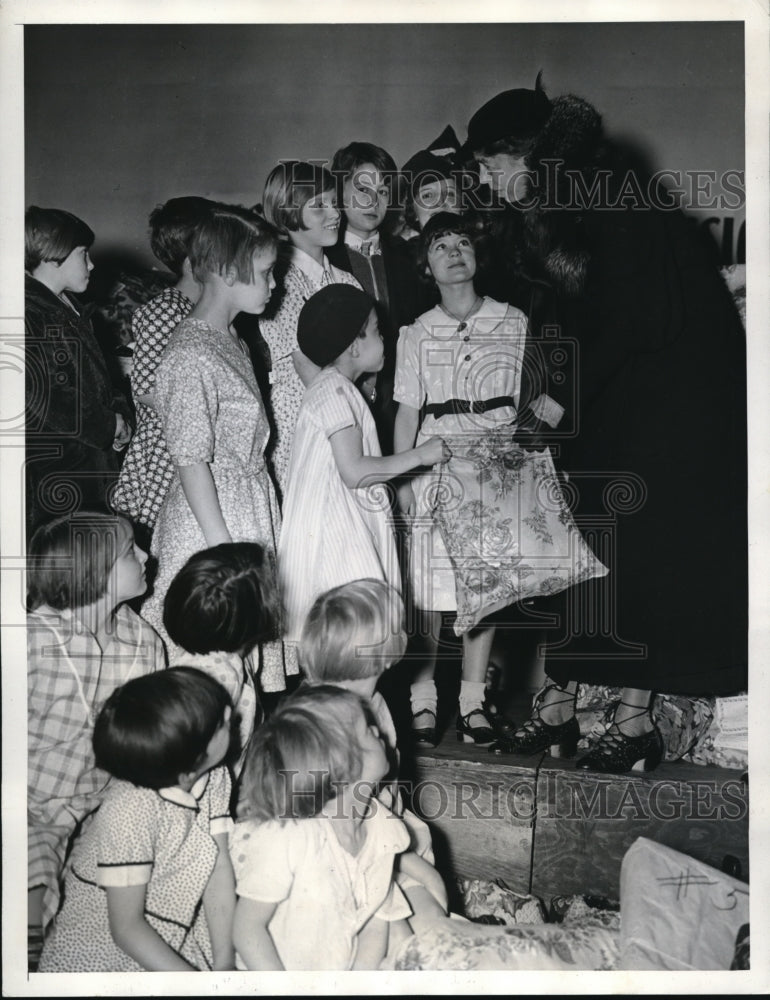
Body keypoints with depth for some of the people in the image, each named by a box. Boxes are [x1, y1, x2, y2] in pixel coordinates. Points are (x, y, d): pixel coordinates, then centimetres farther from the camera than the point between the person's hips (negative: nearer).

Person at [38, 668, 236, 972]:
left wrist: (224, 964, -15)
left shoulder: (215, 777, -9)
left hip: (175, 949, 4)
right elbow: (126, 928, -22)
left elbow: (219, 870, -9)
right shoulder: (130, 812, -28)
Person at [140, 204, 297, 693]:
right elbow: (192, 462, -18)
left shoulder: (231, 341, 13)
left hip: (250, 515, 9)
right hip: (214, 523, -9)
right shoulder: (191, 355, -17)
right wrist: (223, 550, -18)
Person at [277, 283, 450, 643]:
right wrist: (418, 456, -13)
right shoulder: (334, 391, -15)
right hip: (332, 531, -10)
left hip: (344, 526, 10)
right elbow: (354, 471, -22)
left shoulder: (337, 387, 17)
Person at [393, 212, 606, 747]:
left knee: (488, 581, 1)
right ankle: (423, 694, 7)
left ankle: (473, 698, 12)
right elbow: (407, 412, 4)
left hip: (501, 459, 1)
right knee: (432, 583, -5)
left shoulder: (513, 322, 8)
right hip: (440, 459, -1)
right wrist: (401, 477, -4)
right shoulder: (416, 334, 6)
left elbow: (534, 395, 12)